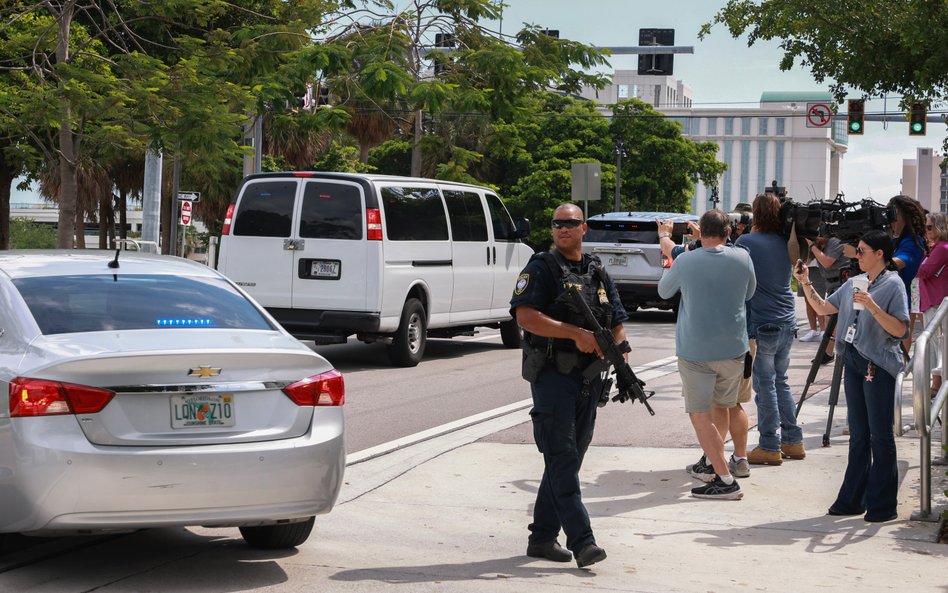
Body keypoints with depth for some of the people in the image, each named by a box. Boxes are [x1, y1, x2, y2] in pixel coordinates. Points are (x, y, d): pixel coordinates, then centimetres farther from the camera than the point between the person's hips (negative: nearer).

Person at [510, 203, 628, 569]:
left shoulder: (598, 273, 16)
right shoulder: (540, 270, -3)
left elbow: (617, 323, 18)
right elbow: (525, 316, -17)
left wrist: (616, 347, -5)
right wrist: (576, 333, -22)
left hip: (590, 379, 7)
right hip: (553, 375, -6)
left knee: (570, 459, 9)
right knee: (562, 458, -11)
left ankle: (542, 537, 18)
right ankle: (582, 542, -15)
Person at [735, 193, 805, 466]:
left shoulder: (746, 242, -12)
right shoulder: (784, 243, 7)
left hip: (761, 324, -6)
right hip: (787, 321, 6)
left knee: (765, 384, -1)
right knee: (781, 381, 16)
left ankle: (770, 446, 2)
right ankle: (792, 440, 19)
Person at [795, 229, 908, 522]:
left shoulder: (893, 284, -9)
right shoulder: (854, 283, 12)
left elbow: (899, 329, -16)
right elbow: (823, 308, 18)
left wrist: (872, 306, -25)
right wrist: (806, 284, 6)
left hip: (878, 366, -7)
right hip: (853, 363, 7)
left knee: (880, 436, -1)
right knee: (858, 435, 13)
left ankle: (883, 505, 6)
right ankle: (853, 499, 20)